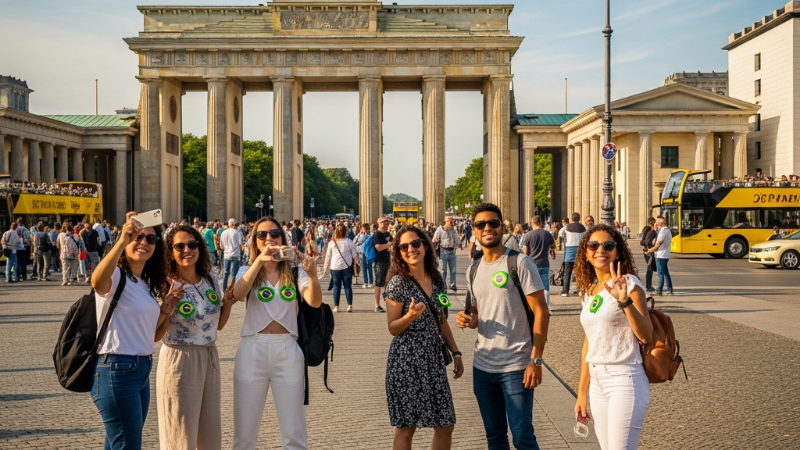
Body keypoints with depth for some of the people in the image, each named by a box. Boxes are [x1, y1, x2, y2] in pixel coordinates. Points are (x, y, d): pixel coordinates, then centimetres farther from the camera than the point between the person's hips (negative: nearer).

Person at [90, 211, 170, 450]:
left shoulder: (147, 283, 13)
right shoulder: (116, 276, -12)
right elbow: (97, 282, -37)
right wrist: (122, 241, -46)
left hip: (142, 369, 9)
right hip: (117, 370, -9)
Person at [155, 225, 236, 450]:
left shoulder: (210, 279, 3)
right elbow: (156, 336, -14)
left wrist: (227, 303, -3)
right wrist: (167, 307, -27)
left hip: (210, 359, 6)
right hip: (178, 361, -6)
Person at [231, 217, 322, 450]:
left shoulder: (295, 272, 5)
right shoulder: (247, 271, 5)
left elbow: (315, 302, -13)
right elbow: (238, 294, -18)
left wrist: (312, 274, -32)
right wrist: (259, 260, -31)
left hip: (288, 351, 0)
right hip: (252, 350, 0)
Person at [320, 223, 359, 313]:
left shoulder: (332, 243, 1)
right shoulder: (349, 242, -2)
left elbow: (328, 257, 6)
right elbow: (355, 255, 0)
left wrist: (325, 268, 14)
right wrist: (356, 265, 11)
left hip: (335, 267, 1)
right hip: (347, 266, 0)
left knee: (336, 286, 6)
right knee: (348, 286, 5)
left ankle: (336, 306, 5)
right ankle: (349, 305, 0)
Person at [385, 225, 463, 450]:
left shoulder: (437, 279, 7)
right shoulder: (398, 282, -10)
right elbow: (393, 328, -7)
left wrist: (456, 353, 11)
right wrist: (410, 316, -26)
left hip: (433, 358, 6)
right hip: (406, 360, -6)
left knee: (445, 425, 8)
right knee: (406, 427, 2)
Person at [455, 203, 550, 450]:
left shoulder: (519, 262, -9)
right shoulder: (473, 270, 10)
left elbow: (541, 311, -11)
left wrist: (536, 360, -17)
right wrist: (468, 319, -4)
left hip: (516, 366, -6)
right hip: (482, 366, 6)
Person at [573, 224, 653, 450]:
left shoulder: (629, 283, -8)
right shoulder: (588, 291, 11)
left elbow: (646, 336, -18)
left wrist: (624, 301, -31)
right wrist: (582, 393, 16)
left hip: (625, 381, -7)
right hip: (596, 382, 7)